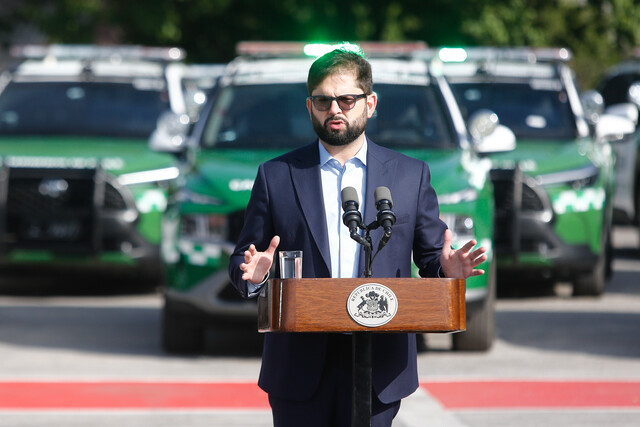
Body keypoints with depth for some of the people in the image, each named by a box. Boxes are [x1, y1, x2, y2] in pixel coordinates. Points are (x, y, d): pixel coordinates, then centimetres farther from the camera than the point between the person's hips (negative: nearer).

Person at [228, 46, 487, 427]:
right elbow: (242, 263, 8)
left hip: (379, 369, 0)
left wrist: (447, 270, -14)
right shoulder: (276, 176, 7)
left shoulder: (411, 175, 9)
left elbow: (431, 259, 10)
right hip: (299, 367, 0)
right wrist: (253, 274, -16)